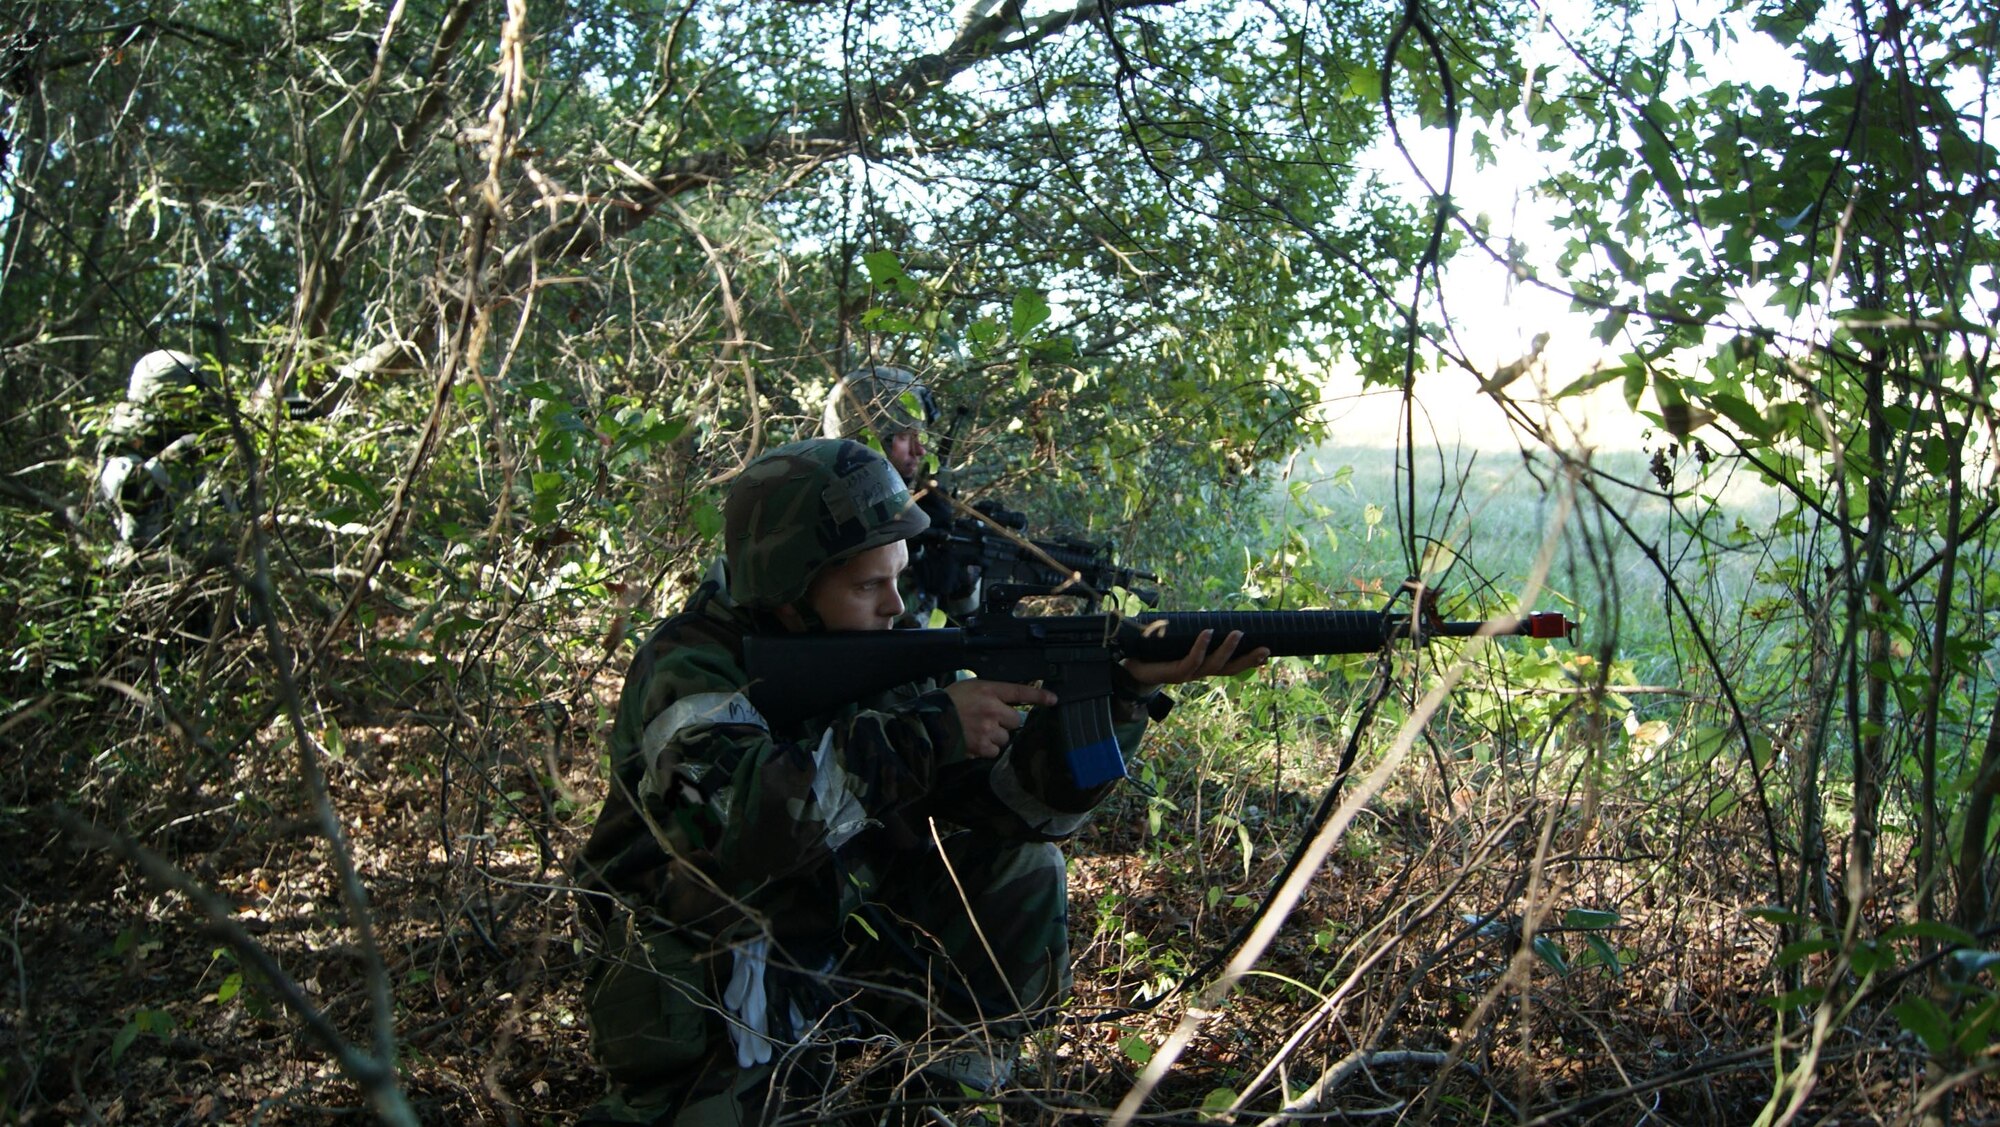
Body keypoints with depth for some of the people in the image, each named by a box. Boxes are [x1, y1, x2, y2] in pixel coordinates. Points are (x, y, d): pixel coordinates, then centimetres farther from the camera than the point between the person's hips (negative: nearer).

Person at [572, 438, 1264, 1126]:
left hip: (840, 948, 5)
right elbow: (726, 815, -41)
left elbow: (1023, 803, -8)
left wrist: (1123, 690, -24)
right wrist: (927, 729, -37)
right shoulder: (688, 667, -21)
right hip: (693, 977, -5)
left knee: (1023, 867, -7)